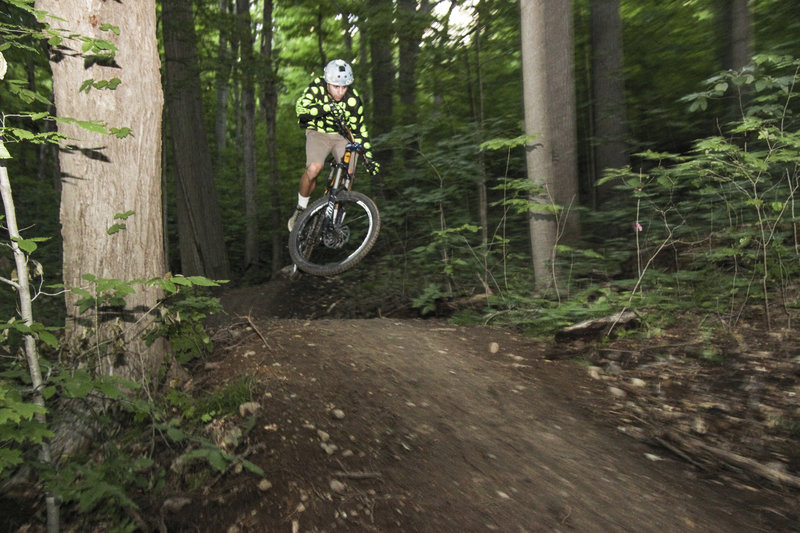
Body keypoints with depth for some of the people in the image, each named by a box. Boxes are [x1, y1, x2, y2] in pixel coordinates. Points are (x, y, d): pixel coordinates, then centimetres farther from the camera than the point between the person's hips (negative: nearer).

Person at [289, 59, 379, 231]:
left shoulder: (353, 99, -15)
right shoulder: (317, 87, -18)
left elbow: (359, 131, -6)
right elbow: (301, 109, -32)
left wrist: (369, 158, -10)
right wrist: (326, 107, -48)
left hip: (343, 136, 1)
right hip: (318, 133, -1)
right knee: (314, 168, -29)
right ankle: (301, 208, -5)